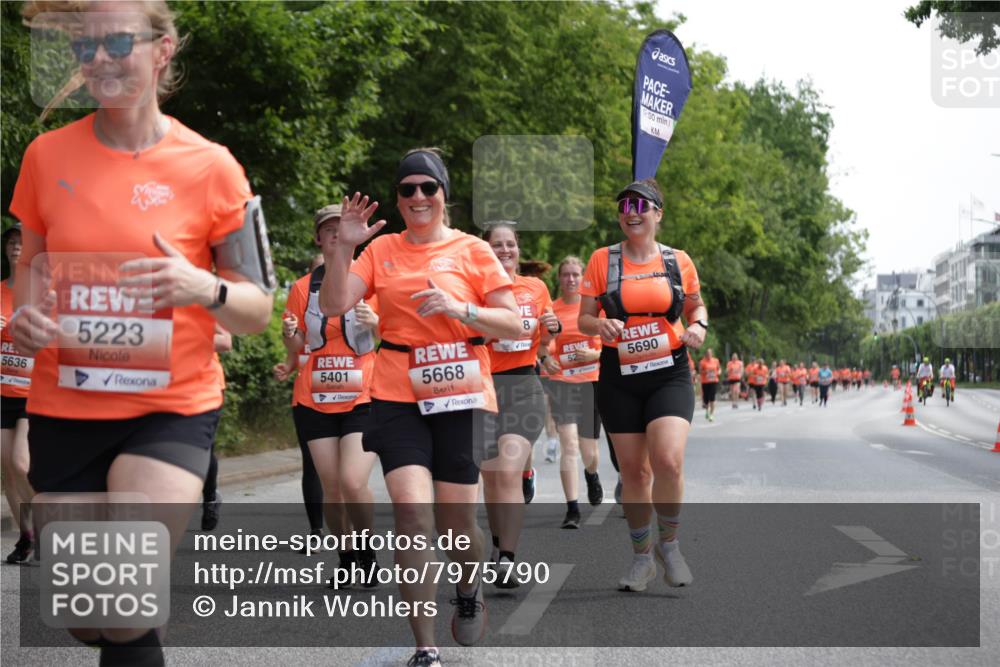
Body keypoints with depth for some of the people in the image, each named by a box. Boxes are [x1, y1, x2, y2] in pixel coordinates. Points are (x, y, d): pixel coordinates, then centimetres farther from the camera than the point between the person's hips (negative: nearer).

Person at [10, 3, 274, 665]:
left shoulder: (211, 166, -6)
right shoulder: (47, 155, 1)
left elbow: (259, 309, -1)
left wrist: (206, 288, -22)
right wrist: (24, 314, -5)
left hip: (171, 409, -3)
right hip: (64, 407, 3)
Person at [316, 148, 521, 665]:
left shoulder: (472, 251, 1)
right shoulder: (382, 250, 6)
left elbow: (513, 325, -1)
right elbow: (334, 305, -1)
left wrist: (458, 309, -16)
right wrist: (344, 245, -11)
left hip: (460, 395, -1)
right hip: (397, 396, 1)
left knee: (456, 520, 2)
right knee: (412, 510, -14)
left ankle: (469, 588, 39)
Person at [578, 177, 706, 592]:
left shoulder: (678, 261, 4)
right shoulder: (602, 260, 3)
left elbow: (696, 306, 18)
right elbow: (584, 319, 6)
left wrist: (698, 326, -4)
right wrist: (601, 325, -17)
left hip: (669, 374, -1)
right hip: (619, 376, 1)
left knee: (668, 461, -19)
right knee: (633, 470, 5)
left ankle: (668, 543, 4)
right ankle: (642, 557, 21)